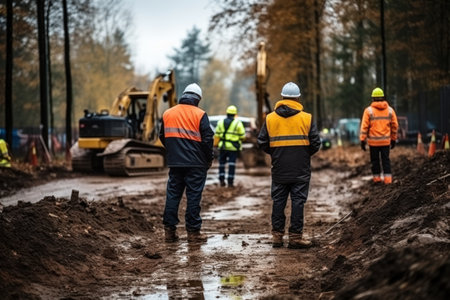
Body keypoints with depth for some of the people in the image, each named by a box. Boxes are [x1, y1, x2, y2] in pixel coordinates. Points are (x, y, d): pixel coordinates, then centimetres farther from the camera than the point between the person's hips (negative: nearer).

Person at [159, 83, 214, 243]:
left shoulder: (167, 114, 7)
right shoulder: (200, 115, -7)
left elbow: (162, 137, 15)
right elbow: (207, 139, -9)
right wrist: (209, 159, 4)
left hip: (174, 163, 4)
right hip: (196, 164, -4)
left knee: (172, 194, 9)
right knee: (194, 196, 1)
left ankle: (169, 230, 9)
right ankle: (193, 231, 2)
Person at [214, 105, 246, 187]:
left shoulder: (220, 122, 3)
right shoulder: (238, 123, -5)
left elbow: (217, 134, 4)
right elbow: (242, 136, -5)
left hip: (222, 146, 2)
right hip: (233, 147, -2)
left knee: (222, 163, 14)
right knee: (232, 164, 2)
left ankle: (221, 180, 8)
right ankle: (230, 182, 0)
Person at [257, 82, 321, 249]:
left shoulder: (270, 118, 1)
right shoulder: (307, 118, -4)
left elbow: (262, 143, 3)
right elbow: (315, 143, -3)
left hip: (279, 170, 2)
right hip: (301, 170, -2)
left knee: (278, 201, 10)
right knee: (298, 201, 2)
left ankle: (277, 235, 13)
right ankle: (295, 236, 2)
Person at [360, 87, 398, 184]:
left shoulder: (369, 110, -6)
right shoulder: (390, 110, 2)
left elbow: (364, 126, -8)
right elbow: (395, 126, 6)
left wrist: (362, 140, -5)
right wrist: (393, 139, 16)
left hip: (373, 141, -2)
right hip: (386, 141, 2)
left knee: (375, 159, 10)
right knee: (386, 159, 6)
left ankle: (376, 177, 14)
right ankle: (388, 179, 0)